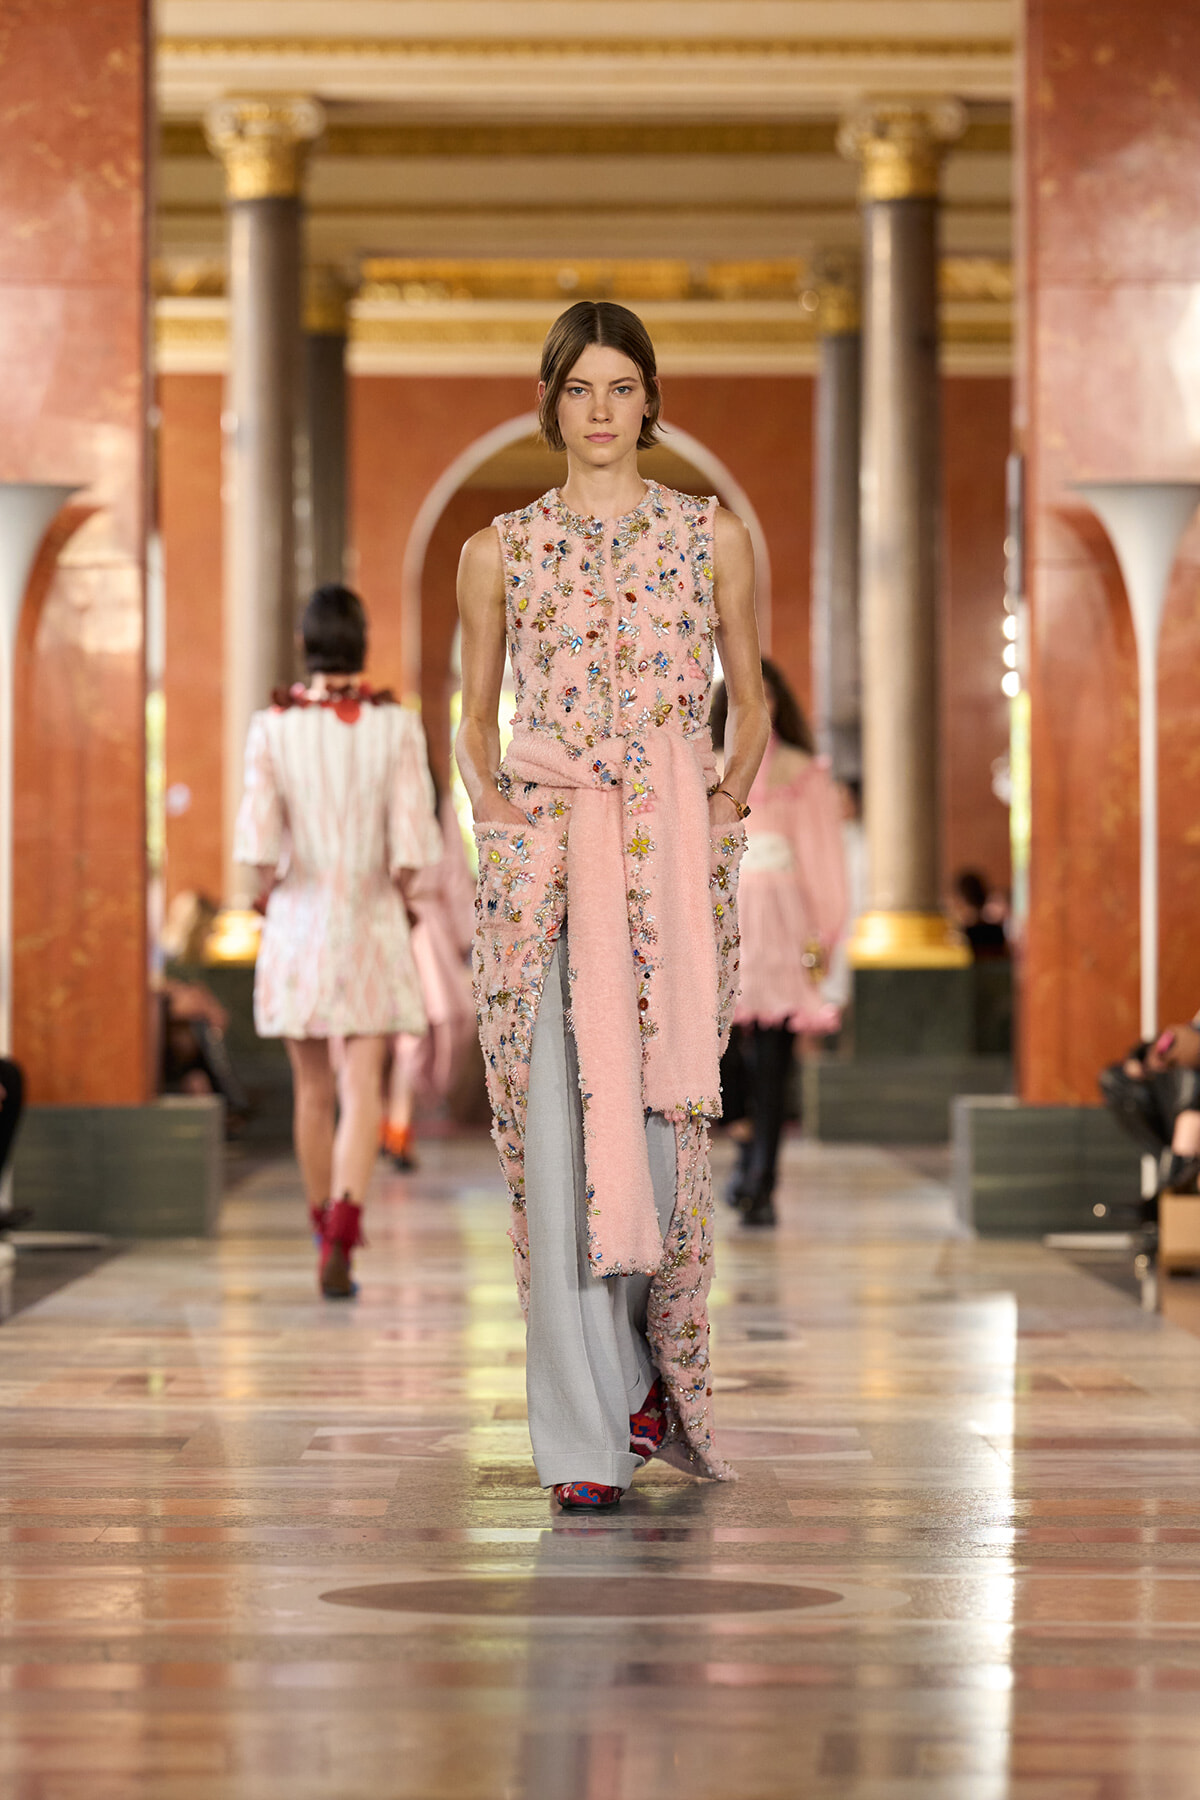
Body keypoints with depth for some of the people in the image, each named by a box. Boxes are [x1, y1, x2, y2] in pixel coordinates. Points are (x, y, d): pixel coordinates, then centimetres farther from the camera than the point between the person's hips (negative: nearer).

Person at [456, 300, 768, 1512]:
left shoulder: (712, 538, 8)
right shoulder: (500, 550, 9)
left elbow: (751, 700, 16)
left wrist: (731, 796, 0)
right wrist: (490, 800, -1)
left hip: (673, 856, 0)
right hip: (544, 858, 0)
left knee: (661, 1121, -2)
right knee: (560, 1132, -7)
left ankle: (645, 1372, 24)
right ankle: (585, 1439, -4)